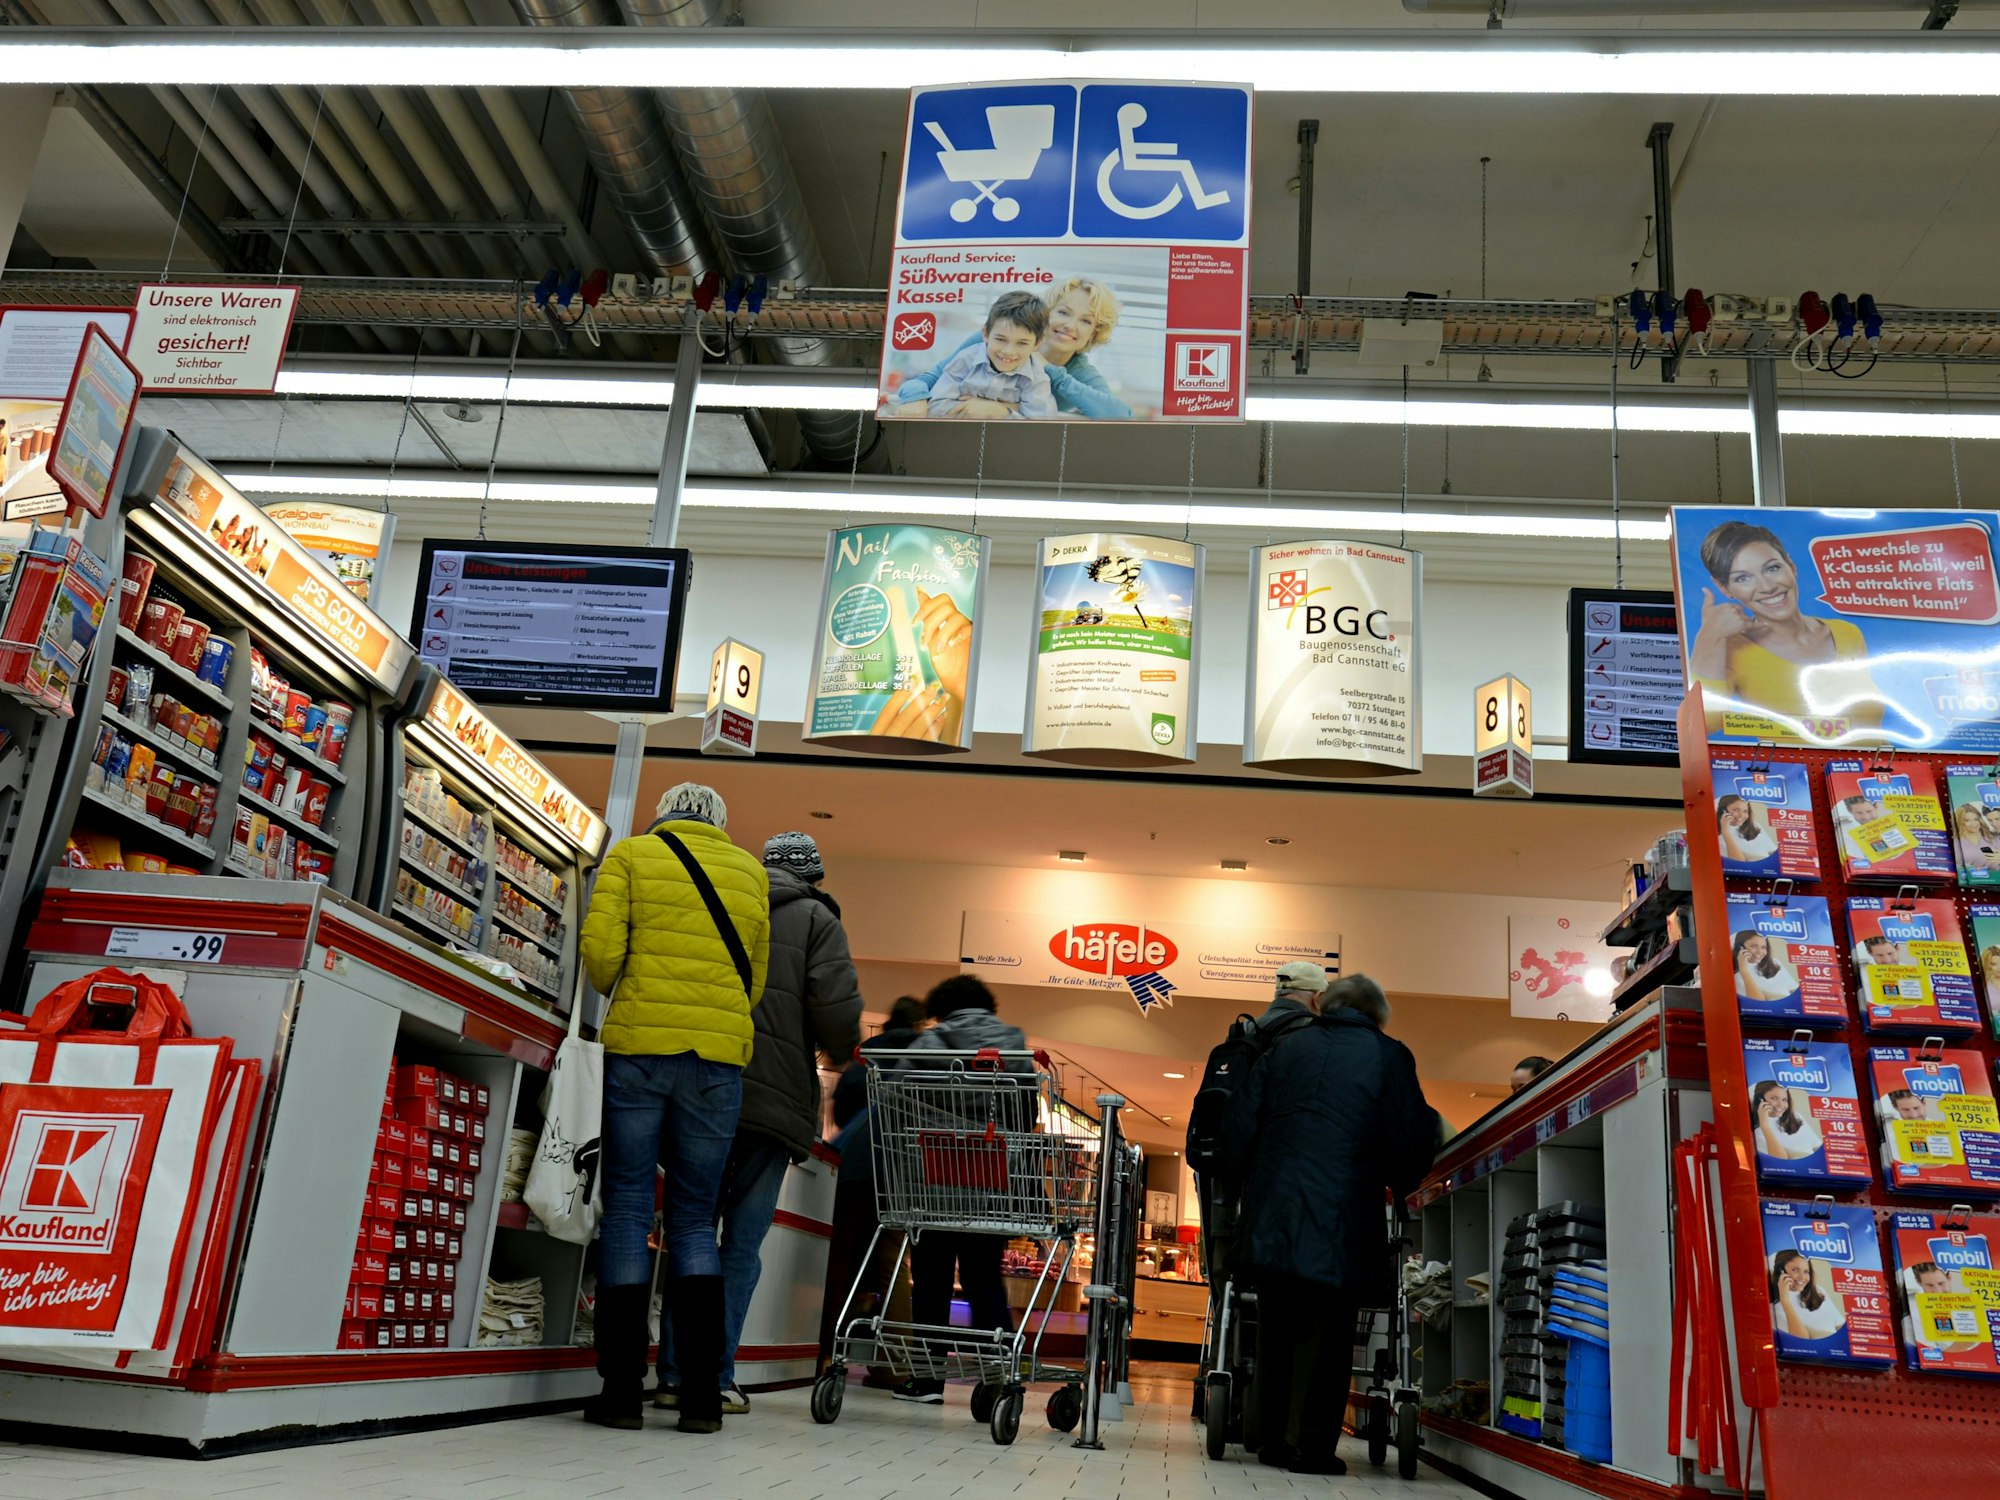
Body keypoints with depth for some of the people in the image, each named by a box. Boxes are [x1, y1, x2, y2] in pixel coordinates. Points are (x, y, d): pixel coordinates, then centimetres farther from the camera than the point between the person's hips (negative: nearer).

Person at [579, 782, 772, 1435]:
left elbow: (600, 951, -4)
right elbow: (756, 976, 13)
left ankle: (623, 1390, 4)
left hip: (638, 1045, -2)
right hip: (720, 1057, 2)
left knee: (627, 1210, 4)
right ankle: (702, 1394, 3)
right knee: (695, 1218, 9)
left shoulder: (630, 854, 6)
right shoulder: (751, 872, 14)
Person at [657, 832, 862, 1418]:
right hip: (772, 1099, -3)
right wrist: (842, 1052, 11)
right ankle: (717, 1379, 4)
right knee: (743, 1246, 4)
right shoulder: (816, 919, 3)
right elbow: (838, 1011, -9)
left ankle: (674, 1374, 8)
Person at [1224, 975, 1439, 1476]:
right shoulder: (1388, 1055, 3)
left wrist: (1252, 1179, 21)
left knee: (1278, 1325, 14)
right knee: (1325, 1331, 4)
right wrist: (1400, 1185, 17)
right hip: (1340, 1218, -4)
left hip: (1272, 1210, 4)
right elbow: (1409, 1137, -1)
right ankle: (1309, 1445, 5)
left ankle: (1274, 1437, 20)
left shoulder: (1288, 1047, 13)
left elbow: (1241, 1120, 10)